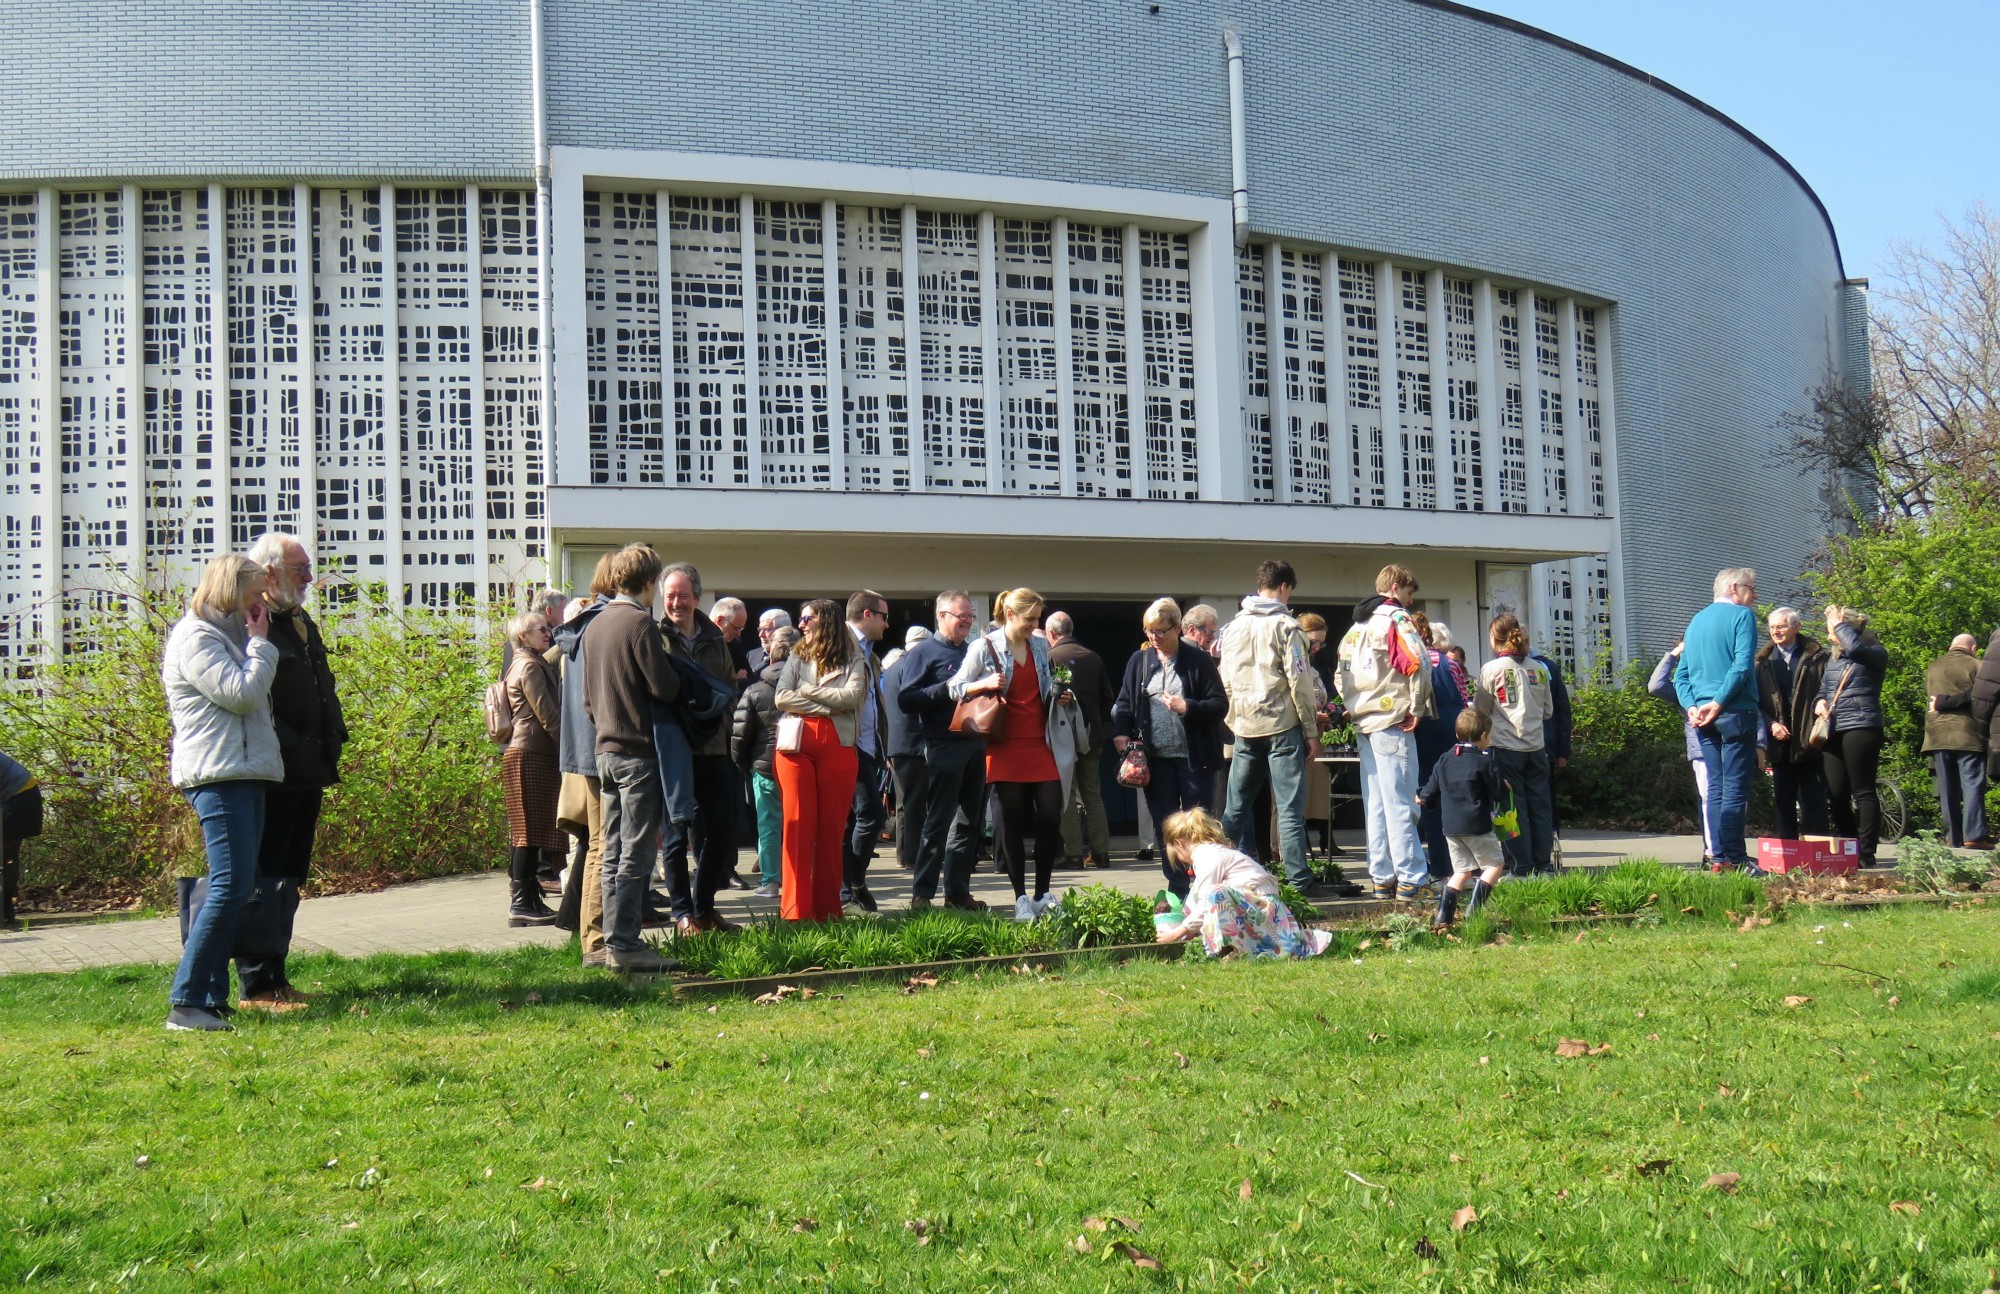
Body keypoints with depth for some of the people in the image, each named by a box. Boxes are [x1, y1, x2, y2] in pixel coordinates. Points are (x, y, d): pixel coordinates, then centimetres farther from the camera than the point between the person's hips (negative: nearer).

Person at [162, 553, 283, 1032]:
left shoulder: (228, 635, 22)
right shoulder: (196, 638, -8)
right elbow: (242, 693, -17)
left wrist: (257, 641, 12)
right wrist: (261, 643, -7)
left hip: (243, 775, 10)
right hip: (219, 776, -10)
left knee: (235, 889, 9)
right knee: (229, 887, -16)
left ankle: (213, 999, 12)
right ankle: (185, 1002, -14)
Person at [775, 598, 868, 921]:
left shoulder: (853, 660, 9)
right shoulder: (796, 657, 15)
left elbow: (852, 696, -8)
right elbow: (782, 699, 1)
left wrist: (808, 690, -2)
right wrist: (829, 707, -6)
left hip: (838, 747, -1)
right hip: (797, 746, 1)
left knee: (832, 828, 1)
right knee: (798, 826, -5)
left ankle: (828, 911, 7)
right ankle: (796, 911, -5)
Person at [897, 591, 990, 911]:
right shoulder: (924, 653, -3)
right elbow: (905, 700, -12)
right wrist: (946, 688, -19)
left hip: (975, 746, 7)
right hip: (944, 749, -7)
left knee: (970, 823, 8)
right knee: (937, 823, -5)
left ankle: (958, 890, 15)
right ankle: (921, 894, 0)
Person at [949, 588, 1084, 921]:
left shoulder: (1041, 646, 11)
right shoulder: (984, 647, -3)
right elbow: (956, 688, -2)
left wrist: (1061, 695, 3)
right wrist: (985, 684, -19)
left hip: (1042, 744, 4)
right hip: (1006, 747, -4)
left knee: (1051, 819, -1)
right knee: (1013, 824, 1)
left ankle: (1042, 894, 12)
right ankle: (1021, 898, 10)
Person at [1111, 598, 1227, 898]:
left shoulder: (1199, 660, -2)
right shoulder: (1139, 661, 8)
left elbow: (1220, 705, -4)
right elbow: (1124, 702, 13)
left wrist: (1188, 708, -19)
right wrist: (1120, 732, -5)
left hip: (1194, 757, -3)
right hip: (1155, 758, 3)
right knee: (1165, 825, 6)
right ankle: (1178, 889, 13)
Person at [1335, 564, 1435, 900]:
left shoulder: (1358, 624, 17)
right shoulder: (1397, 618, -8)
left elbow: (1342, 673, 19)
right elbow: (1417, 662, -22)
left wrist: (1354, 707, 15)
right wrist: (1417, 708, -12)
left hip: (1364, 723, 8)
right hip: (1392, 723, -8)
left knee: (1375, 804, 9)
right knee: (1400, 803, -6)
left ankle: (1382, 879, 11)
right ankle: (1411, 879, -5)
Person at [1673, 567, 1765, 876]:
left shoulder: (1696, 620, 18)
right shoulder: (1742, 615, -4)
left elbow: (1681, 674, 13)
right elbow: (1742, 665, -17)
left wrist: (1692, 705, 1)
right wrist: (1718, 703, -17)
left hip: (1704, 716, 7)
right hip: (1735, 712, -7)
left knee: (1716, 787, 9)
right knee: (1735, 788, -7)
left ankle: (1718, 856, 8)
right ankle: (1734, 860, -9)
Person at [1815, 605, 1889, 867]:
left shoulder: (1876, 654, -1)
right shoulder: (1833, 658, 20)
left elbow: (1854, 647, -22)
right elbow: (1823, 689, 26)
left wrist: (1840, 623, -6)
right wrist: (1819, 702, 3)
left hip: (1861, 728, -7)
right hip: (1832, 730, 7)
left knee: (1863, 792, -7)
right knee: (1836, 795, 5)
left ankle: (1866, 853, -5)